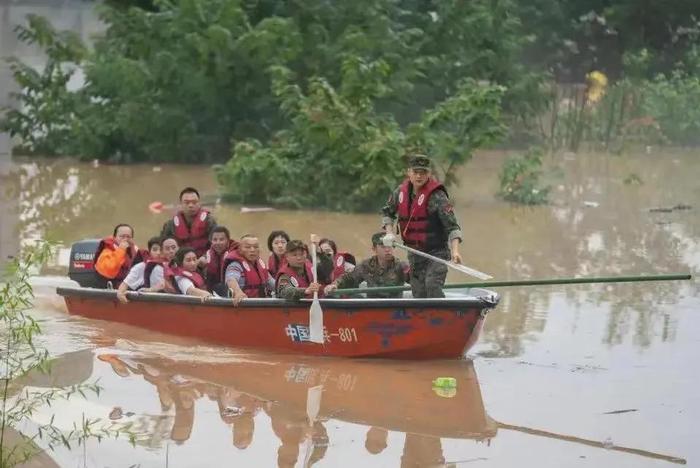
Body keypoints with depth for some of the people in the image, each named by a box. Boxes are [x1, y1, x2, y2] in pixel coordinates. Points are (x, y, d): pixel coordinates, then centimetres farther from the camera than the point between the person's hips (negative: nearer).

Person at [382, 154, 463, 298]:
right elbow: (387, 212, 21)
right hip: (414, 253, 6)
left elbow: (452, 226, -21)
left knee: (432, 285, -27)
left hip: (437, 251, -6)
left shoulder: (436, 195, -17)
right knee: (419, 293, 9)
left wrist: (455, 251, -34)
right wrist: (389, 232, 3)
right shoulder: (401, 192, 2)